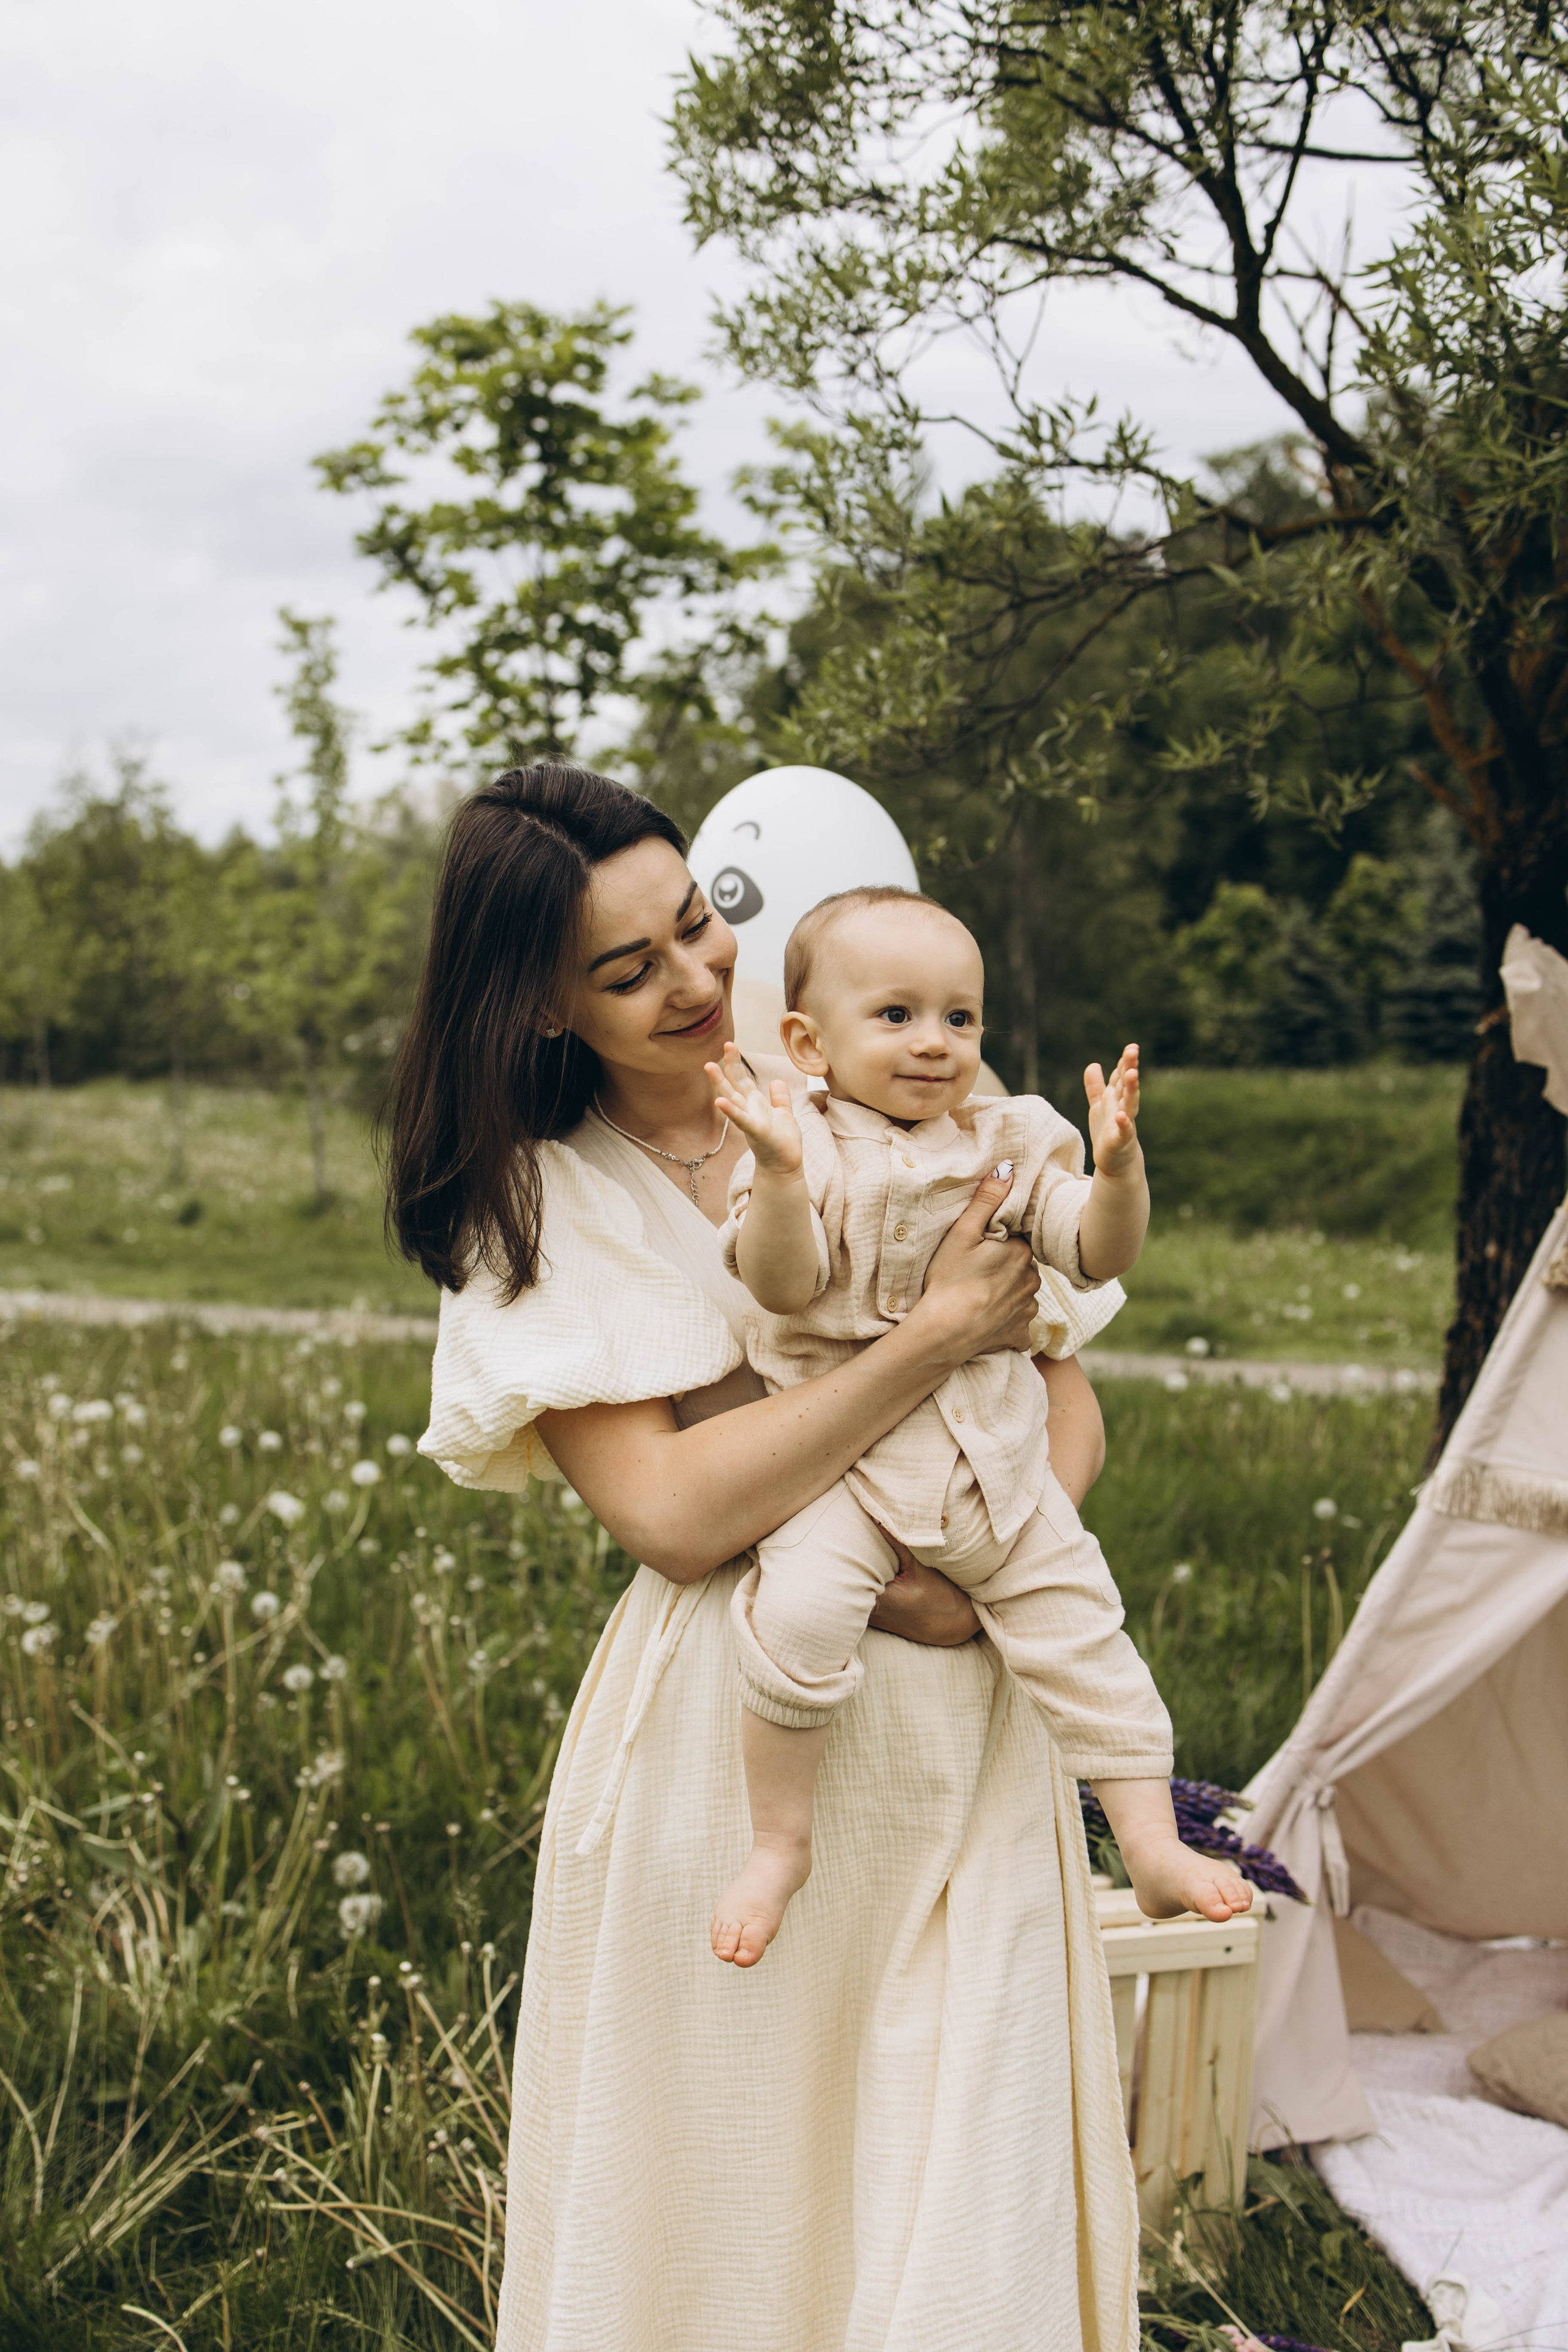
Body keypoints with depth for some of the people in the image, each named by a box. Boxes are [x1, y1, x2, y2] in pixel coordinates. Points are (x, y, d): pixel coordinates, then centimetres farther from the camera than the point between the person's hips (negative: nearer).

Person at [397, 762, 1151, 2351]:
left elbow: (1065, 1394, 6)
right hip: (725, 1735, -2)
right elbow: (674, 1511, -15)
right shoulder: (538, 1207, -4)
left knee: (973, 2188, 7)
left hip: (965, 1703, 3)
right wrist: (935, 1340, -18)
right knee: (728, 2193, 9)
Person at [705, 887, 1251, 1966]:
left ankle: (1156, 1847, 16)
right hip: (842, 1455, -4)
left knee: (1079, 1623, 3)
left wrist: (1118, 1168, -19)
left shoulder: (1012, 1140, 7)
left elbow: (1097, 1256, 0)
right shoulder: (809, 1147, -5)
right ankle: (781, 1844, -7)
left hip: (995, 1460, 4)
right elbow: (782, 1285, -18)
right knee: (799, 1609, -26)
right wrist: (779, 1173, -34)